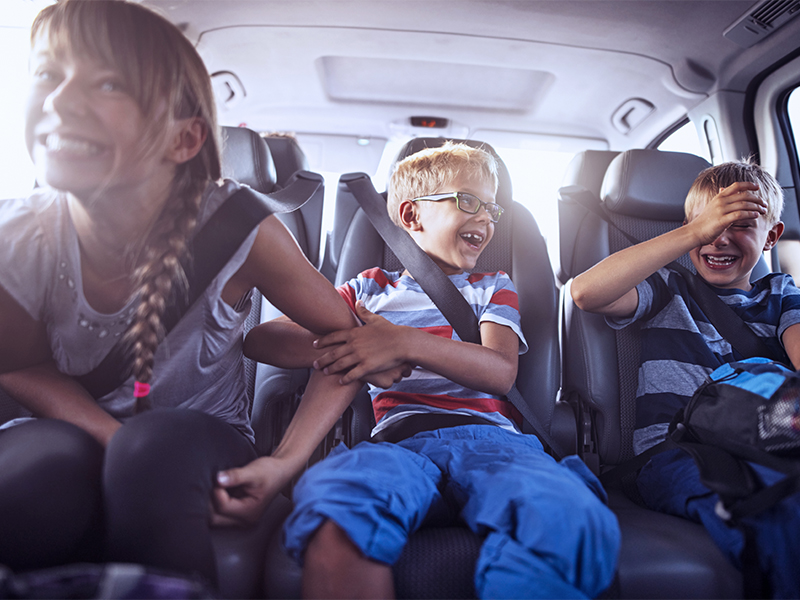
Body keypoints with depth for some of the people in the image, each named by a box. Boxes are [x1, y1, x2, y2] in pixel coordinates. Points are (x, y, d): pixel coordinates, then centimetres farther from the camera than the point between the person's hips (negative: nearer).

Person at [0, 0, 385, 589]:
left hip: (203, 444, 0)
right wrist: (119, 445, -19)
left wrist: (285, 464, -23)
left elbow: (348, 339, -13)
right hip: (77, 442, 1)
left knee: (158, 449, -33)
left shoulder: (239, 230, -24)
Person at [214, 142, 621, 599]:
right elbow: (261, 339, 18)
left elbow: (501, 372, 6)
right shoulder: (372, 288, 24)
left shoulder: (494, 287, 27)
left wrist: (407, 342, -10)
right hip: (401, 438, 0)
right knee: (337, 521, -38)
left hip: (488, 437, 1)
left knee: (572, 523, -35)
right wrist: (335, 346, -4)